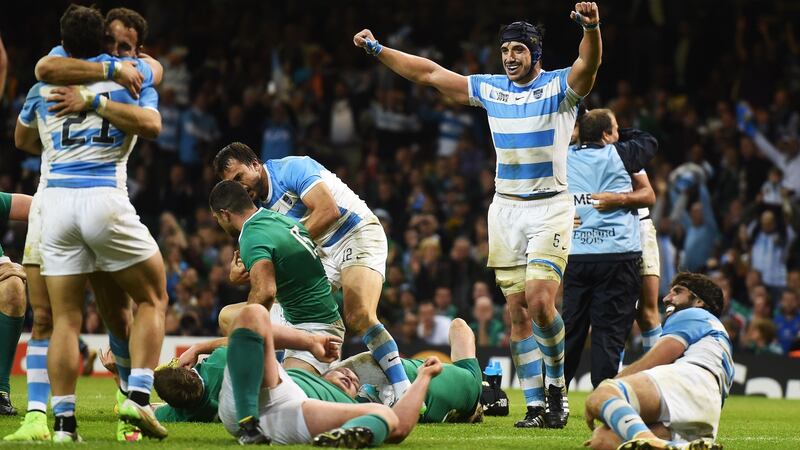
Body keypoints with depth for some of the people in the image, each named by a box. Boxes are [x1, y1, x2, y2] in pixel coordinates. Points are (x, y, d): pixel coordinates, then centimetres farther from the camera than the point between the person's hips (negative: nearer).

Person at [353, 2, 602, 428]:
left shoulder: (559, 87, -5)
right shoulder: (491, 89, 9)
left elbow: (589, 63, -26)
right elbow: (430, 74, 15)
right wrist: (378, 50, 13)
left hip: (550, 209, -5)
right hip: (506, 209, 5)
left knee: (540, 302, -18)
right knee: (518, 313, 0)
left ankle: (556, 383, 3)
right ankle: (537, 405, 3)